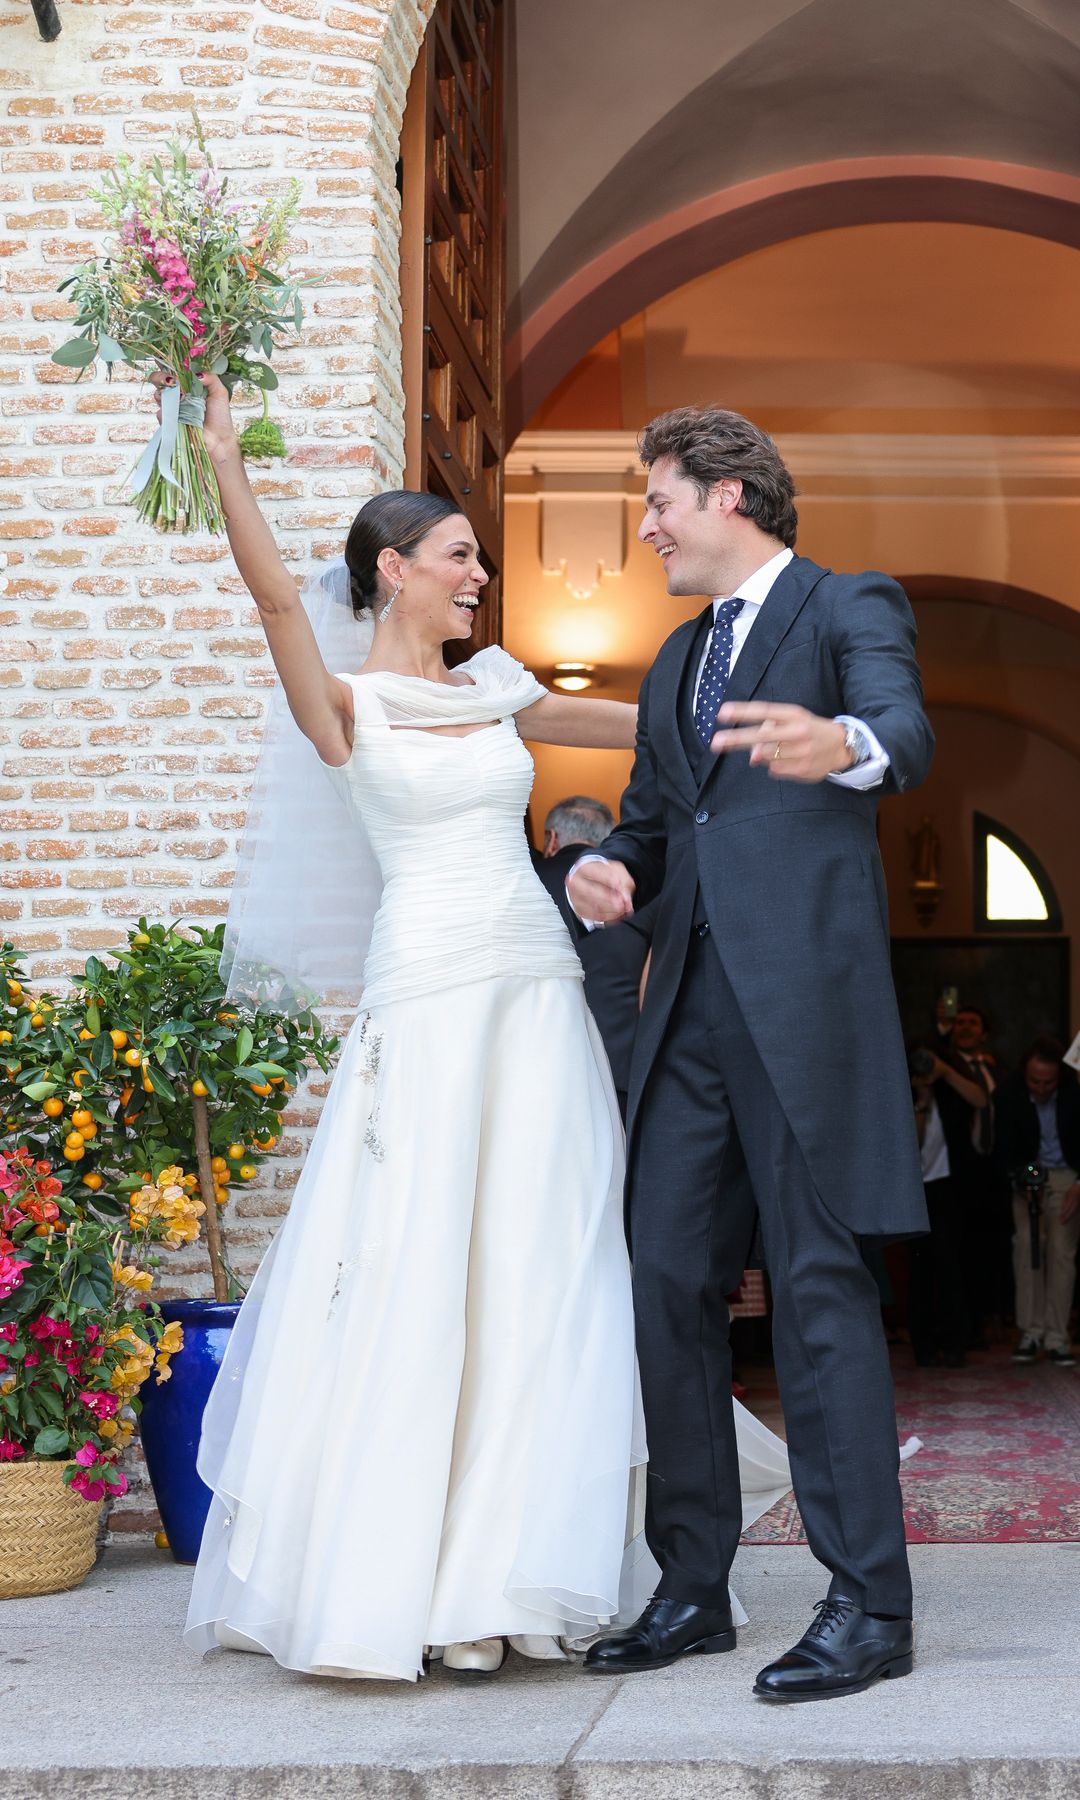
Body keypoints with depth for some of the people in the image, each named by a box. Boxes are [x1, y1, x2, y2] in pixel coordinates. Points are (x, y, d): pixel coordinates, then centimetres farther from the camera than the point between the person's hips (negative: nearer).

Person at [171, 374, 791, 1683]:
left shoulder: (493, 692, 16)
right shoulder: (343, 706, 0)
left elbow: (639, 723, 28)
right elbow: (276, 595, -16)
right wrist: (225, 464, -24)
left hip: (537, 996, 6)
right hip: (425, 1003, -5)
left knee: (532, 1276, 3)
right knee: (409, 1278, -5)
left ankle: (489, 1583, 11)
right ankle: (377, 1577, 7)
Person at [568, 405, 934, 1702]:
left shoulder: (850, 609, 2)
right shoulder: (679, 661, 25)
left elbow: (905, 733, -18)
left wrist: (841, 748, -43)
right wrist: (606, 869, 4)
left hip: (803, 994, -7)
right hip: (690, 1002, 8)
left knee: (819, 1281, -8)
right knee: (666, 1280, 6)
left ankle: (866, 1606, -3)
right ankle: (690, 1585, 16)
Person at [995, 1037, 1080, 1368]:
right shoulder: (1008, 1094, -15)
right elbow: (1005, 1149, -7)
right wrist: (1020, 1179, -24)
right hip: (1027, 1174, 1)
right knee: (1026, 1245, -15)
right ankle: (1031, 1332, -10)